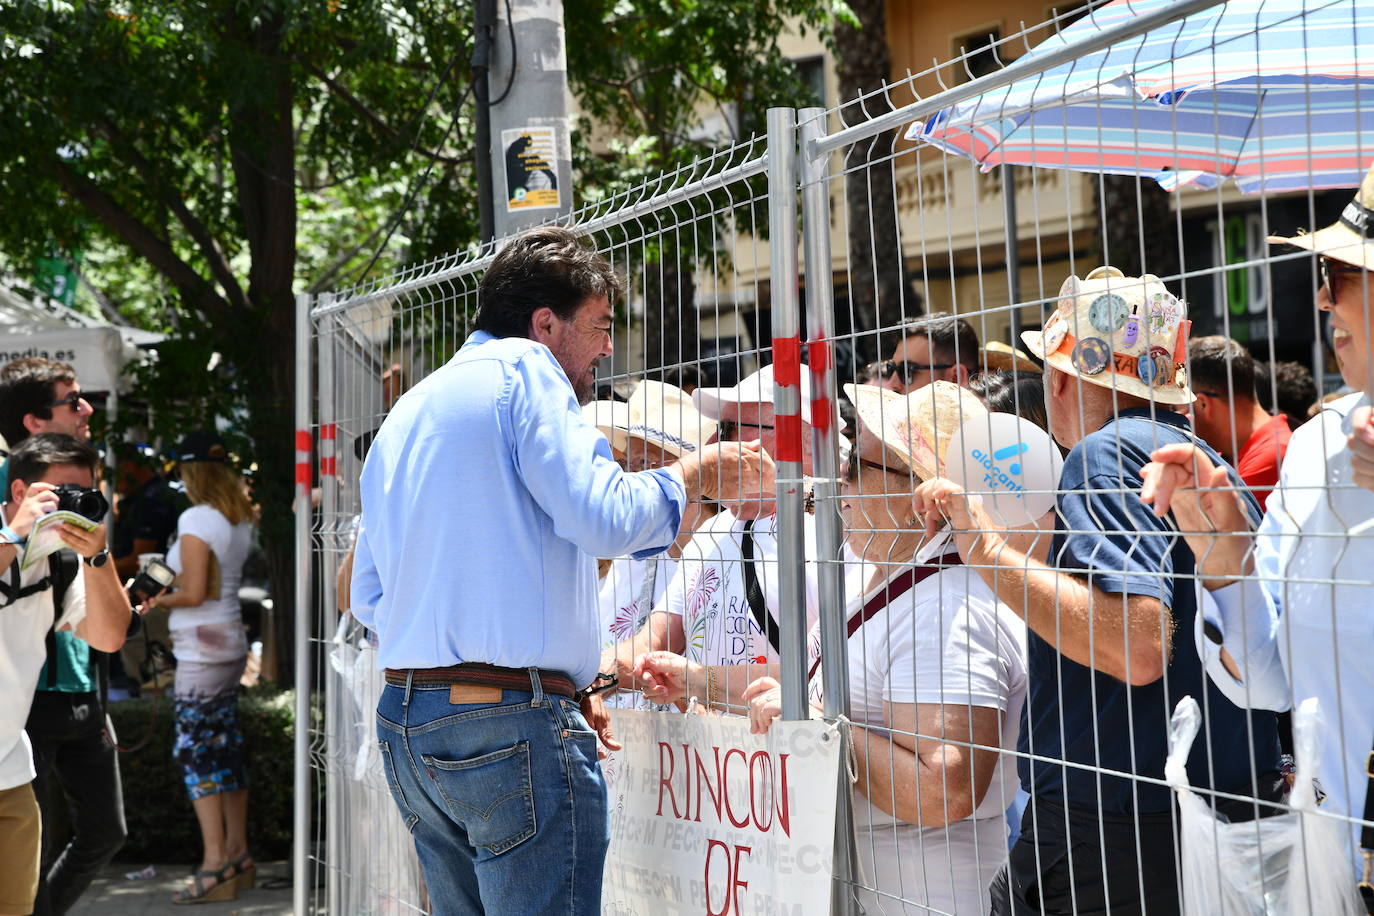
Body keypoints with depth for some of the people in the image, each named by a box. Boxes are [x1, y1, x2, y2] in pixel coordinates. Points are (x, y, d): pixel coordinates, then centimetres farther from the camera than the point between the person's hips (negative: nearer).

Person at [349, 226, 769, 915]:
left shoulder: (406, 412, 21)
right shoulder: (522, 368, -4)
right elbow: (604, 517, -18)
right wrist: (696, 475, 2)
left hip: (403, 721, 9)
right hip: (515, 727, -9)